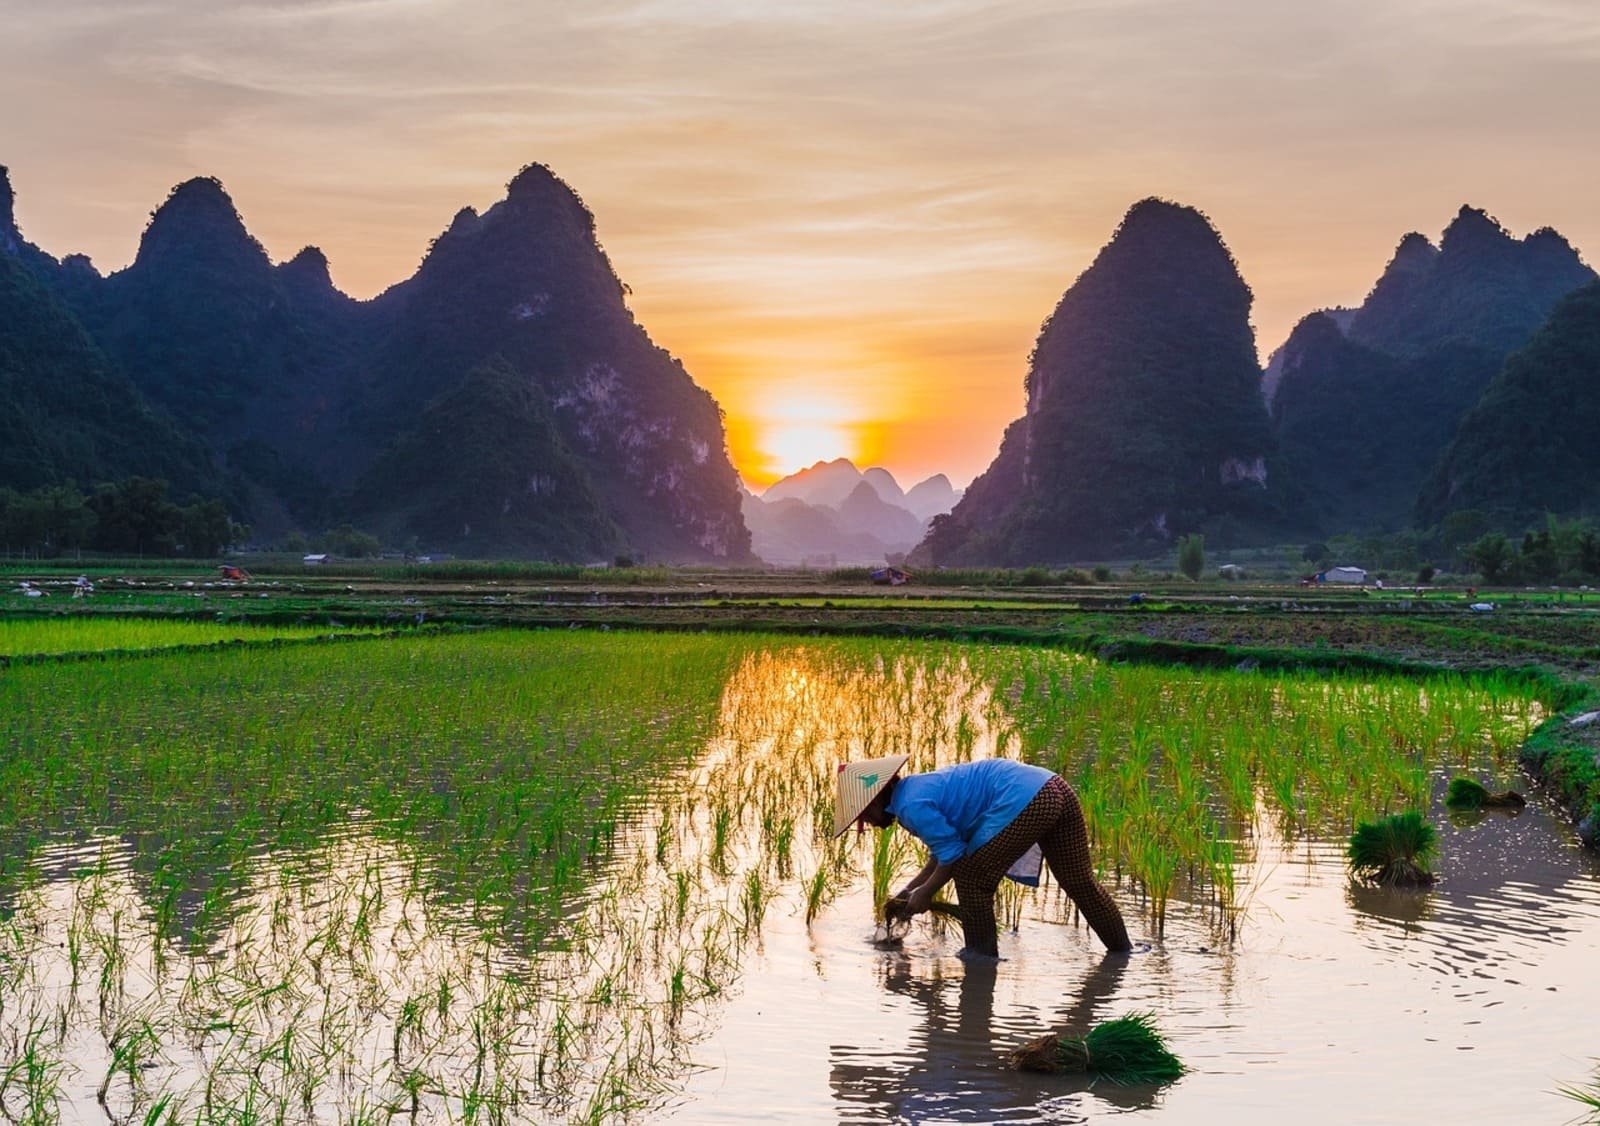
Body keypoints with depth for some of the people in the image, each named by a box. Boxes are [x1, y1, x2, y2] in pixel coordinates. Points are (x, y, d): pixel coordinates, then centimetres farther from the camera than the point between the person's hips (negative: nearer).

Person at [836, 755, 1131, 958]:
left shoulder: (912, 806, -8)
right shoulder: (918, 787, 23)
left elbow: (954, 855, -8)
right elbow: (947, 848, 32)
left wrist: (926, 893, 7)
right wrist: (911, 888, 32)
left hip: (1023, 802, -10)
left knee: (973, 880, 4)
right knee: (1080, 881, 20)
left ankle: (982, 954, 15)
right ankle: (1122, 948, 29)